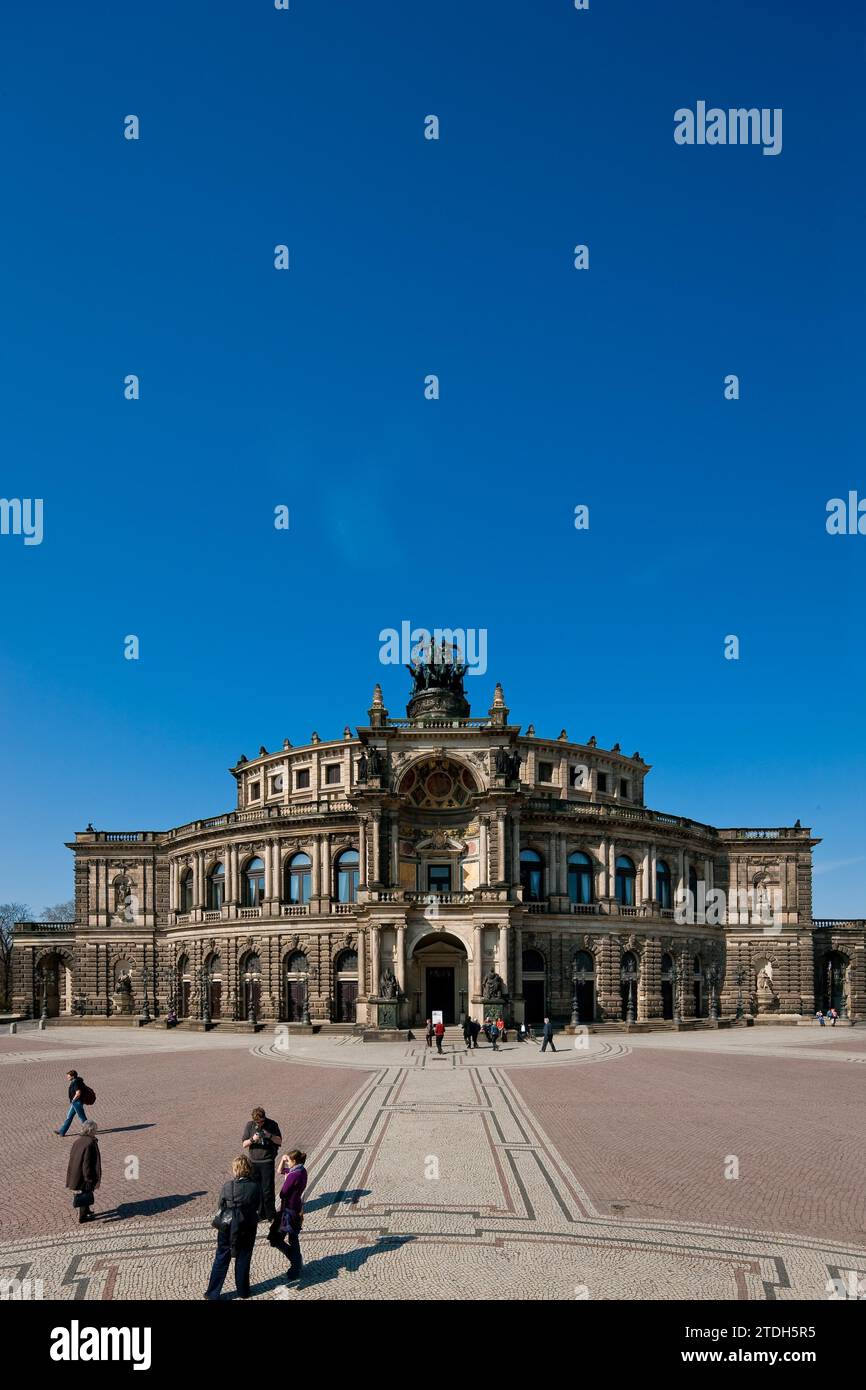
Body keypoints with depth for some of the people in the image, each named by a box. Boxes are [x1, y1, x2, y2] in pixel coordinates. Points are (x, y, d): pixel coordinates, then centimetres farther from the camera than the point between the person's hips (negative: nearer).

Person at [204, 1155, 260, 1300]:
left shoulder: (227, 1186, -16)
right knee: (243, 1260, 17)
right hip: (248, 1229, 1)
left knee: (221, 1261, 13)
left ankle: (213, 1294, 20)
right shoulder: (256, 1187, -13)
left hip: (227, 1229, -1)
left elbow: (220, 1207, -5)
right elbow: (257, 1207, -2)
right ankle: (243, 1291, 28)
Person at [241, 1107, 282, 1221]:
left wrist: (270, 1136, -18)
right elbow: (243, 1144, 0)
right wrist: (252, 1140, -20)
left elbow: (279, 1141, 0)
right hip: (253, 1161, 2)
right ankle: (261, 1214, 18)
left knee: (267, 1190, -3)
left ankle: (271, 1215, 10)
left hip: (267, 1161, -2)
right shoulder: (249, 1125, 0)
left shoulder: (272, 1124, -4)